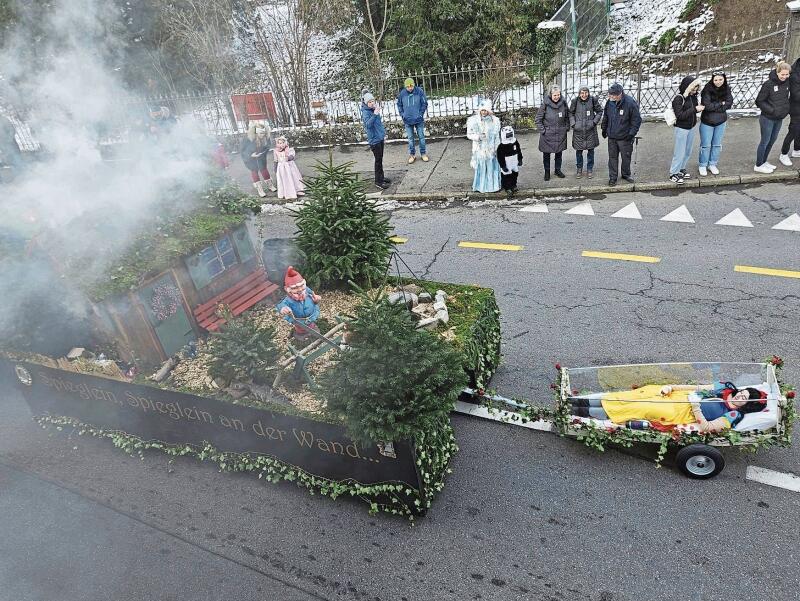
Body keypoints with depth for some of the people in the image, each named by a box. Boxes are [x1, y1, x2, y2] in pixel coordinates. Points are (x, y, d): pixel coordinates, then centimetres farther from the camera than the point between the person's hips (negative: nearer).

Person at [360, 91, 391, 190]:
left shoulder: (374, 110, 7)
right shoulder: (366, 112, -17)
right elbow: (368, 124, -34)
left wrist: (383, 132, 23)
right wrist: (374, 114, -41)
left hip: (380, 137, 8)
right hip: (374, 139, -8)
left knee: (380, 159, 16)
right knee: (378, 160, -4)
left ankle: (381, 177, 28)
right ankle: (378, 181, 2)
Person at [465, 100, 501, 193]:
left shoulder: (494, 120, -2)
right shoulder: (473, 120, -7)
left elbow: (497, 136, 3)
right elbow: (469, 134, -2)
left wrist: (496, 149, 1)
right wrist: (478, 137, -21)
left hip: (491, 149, 1)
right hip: (479, 149, -1)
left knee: (492, 167, 7)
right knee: (480, 167, 4)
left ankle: (493, 185, 21)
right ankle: (479, 186, 18)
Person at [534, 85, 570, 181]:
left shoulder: (563, 103, 0)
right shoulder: (545, 104, -11)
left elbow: (567, 116, 13)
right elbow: (538, 119, -6)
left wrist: (567, 127, 6)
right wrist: (542, 130, -10)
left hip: (560, 134, 3)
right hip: (547, 134, -3)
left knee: (559, 152, 14)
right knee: (546, 154, 5)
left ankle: (557, 170, 29)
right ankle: (547, 172, 18)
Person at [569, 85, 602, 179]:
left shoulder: (593, 100, -4)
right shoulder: (575, 101, -4)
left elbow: (599, 111, 6)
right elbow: (571, 113, 8)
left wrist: (595, 122, -5)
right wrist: (573, 124, -5)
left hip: (590, 129, 0)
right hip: (578, 130, 0)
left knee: (591, 149, 6)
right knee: (579, 150, 6)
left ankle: (589, 170, 20)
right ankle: (579, 169, 24)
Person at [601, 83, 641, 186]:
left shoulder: (630, 103, -15)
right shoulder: (609, 102, 0)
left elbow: (637, 119, -10)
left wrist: (631, 133, -15)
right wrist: (604, 128, 16)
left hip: (625, 137, -3)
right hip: (611, 136, 4)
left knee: (626, 157, 9)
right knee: (612, 157, 8)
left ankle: (626, 174, 28)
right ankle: (612, 177, 17)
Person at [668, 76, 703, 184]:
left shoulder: (693, 97, 1)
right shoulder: (678, 99, -18)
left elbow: (693, 111, 12)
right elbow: (680, 115, -23)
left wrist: (699, 107, -9)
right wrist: (695, 109, -25)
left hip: (691, 127, 7)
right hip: (681, 129, -7)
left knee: (688, 151, 15)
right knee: (680, 153, 0)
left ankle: (681, 169, 32)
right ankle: (673, 174, 11)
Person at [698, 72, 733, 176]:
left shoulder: (726, 89, -3)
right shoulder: (707, 90, -15)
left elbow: (729, 103, -10)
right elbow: (707, 106, -22)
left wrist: (714, 107, -18)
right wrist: (721, 103, -14)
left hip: (721, 122, 4)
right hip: (707, 122, -4)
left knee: (717, 144, 12)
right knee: (706, 145, 2)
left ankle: (712, 164, 25)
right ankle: (702, 165, 16)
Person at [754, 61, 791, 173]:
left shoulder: (787, 82, 1)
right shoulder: (769, 84, -18)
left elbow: (786, 98, 17)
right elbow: (759, 101, -14)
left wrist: (787, 107, 2)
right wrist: (772, 110, -20)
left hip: (779, 119, 7)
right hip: (768, 119, -7)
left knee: (772, 140, 15)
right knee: (765, 142, 2)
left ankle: (763, 162, 30)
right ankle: (758, 166, 13)